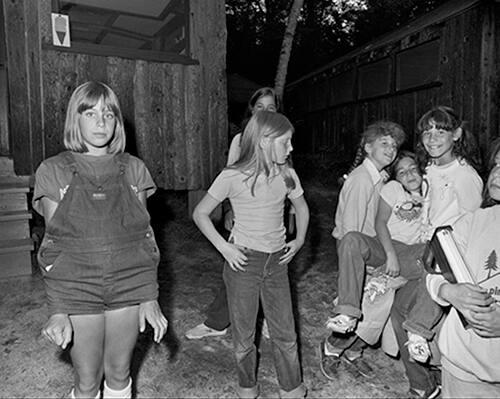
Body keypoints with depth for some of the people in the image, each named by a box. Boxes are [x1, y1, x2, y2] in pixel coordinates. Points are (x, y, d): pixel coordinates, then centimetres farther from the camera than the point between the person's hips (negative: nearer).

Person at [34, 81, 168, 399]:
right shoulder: (53, 171, -2)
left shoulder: (133, 169, 1)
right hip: (77, 293, -1)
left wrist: (150, 297, -3)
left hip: (128, 290, 1)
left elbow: (146, 235, 1)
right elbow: (52, 244, -3)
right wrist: (57, 311, -7)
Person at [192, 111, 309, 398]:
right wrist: (224, 248, -12)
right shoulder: (233, 177, -12)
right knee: (244, 334, 12)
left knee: (285, 333, 10)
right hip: (244, 260, -3)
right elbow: (201, 213, -5)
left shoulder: (286, 175, 0)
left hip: (277, 261, 3)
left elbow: (302, 207, 18)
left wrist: (299, 240, 5)